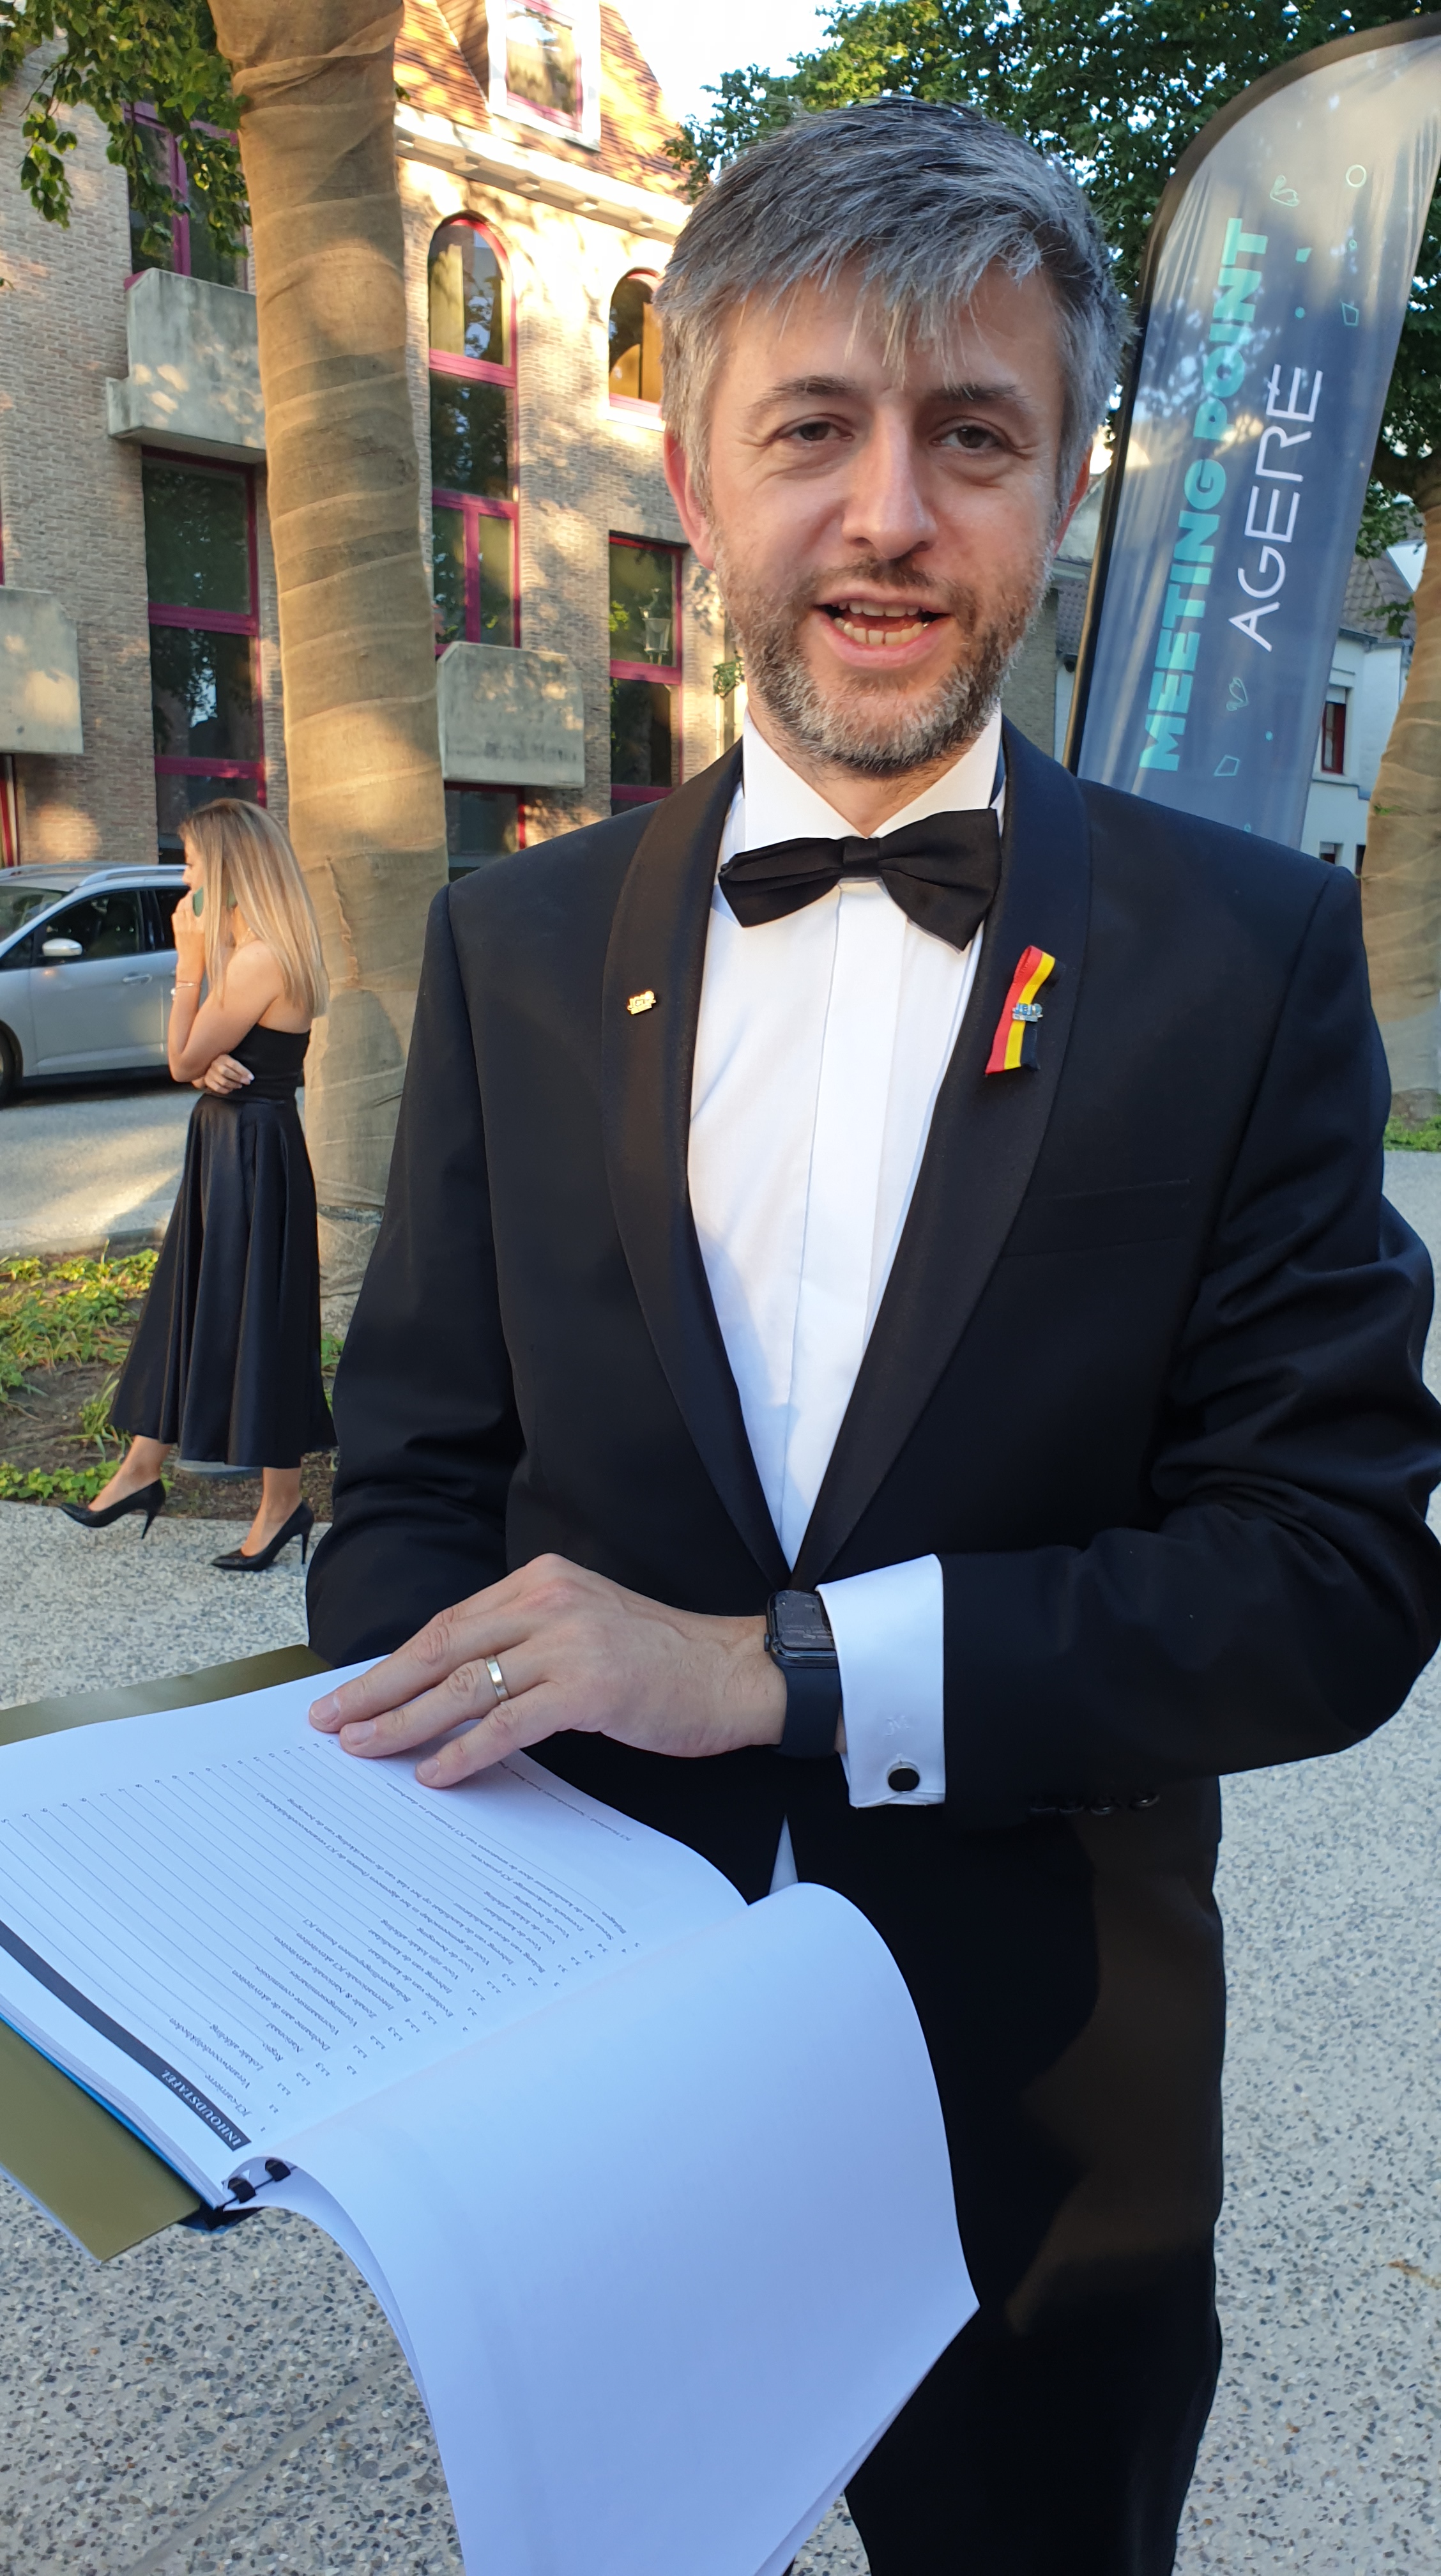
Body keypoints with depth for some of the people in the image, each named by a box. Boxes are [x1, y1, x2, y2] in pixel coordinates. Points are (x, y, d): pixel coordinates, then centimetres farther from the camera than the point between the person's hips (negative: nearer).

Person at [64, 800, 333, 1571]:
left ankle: (282, 1501, 12)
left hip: (254, 1152, -10)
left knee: (255, 1319, -1)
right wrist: (209, 1067, -10)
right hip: (224, 1142, 10)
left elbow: (182, 1060, -15)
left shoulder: (258, 962, -21)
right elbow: (200, 1060, 12)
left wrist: (189, 961, -10)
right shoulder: (249, 952, 11)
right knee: (184, 1305, 17)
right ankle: (141, 1471, 31)